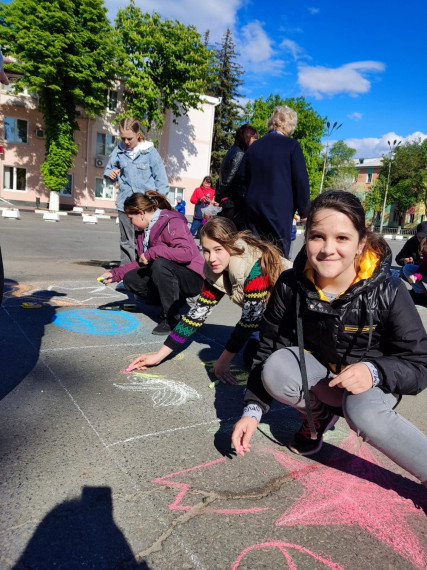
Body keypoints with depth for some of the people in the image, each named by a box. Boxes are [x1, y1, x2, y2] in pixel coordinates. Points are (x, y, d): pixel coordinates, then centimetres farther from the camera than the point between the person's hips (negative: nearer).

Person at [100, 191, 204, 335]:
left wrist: (153, 252, -28)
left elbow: (187, 253, -33)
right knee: (130, 279, -4)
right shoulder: (144, 229, 9)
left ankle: (172, 318, -20)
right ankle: (174, 300, 9)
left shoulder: (172, 222, -18)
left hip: (192, 278, -9)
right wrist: (115, 274, 7)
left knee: (160, 264, -34)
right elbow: (142, 263, 15)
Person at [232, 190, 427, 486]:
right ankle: (320, 416, 3)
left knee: (363, 412, -36)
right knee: (276, 370, -27)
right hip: (317, 369, 3)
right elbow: (269, 350, -11)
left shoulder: (388, 291, -24)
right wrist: (253, 409, -18)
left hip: (374, 380, -3)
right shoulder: (291, 286, -19)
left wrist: (374, 371, -38)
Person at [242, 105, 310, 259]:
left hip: (253, 207, 5)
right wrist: (304, 211, 2)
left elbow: (244, 179, 13)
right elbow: (301, 181, -6)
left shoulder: (253, 146, 9)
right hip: (280, 209, -4)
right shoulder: (291, 145, -5)